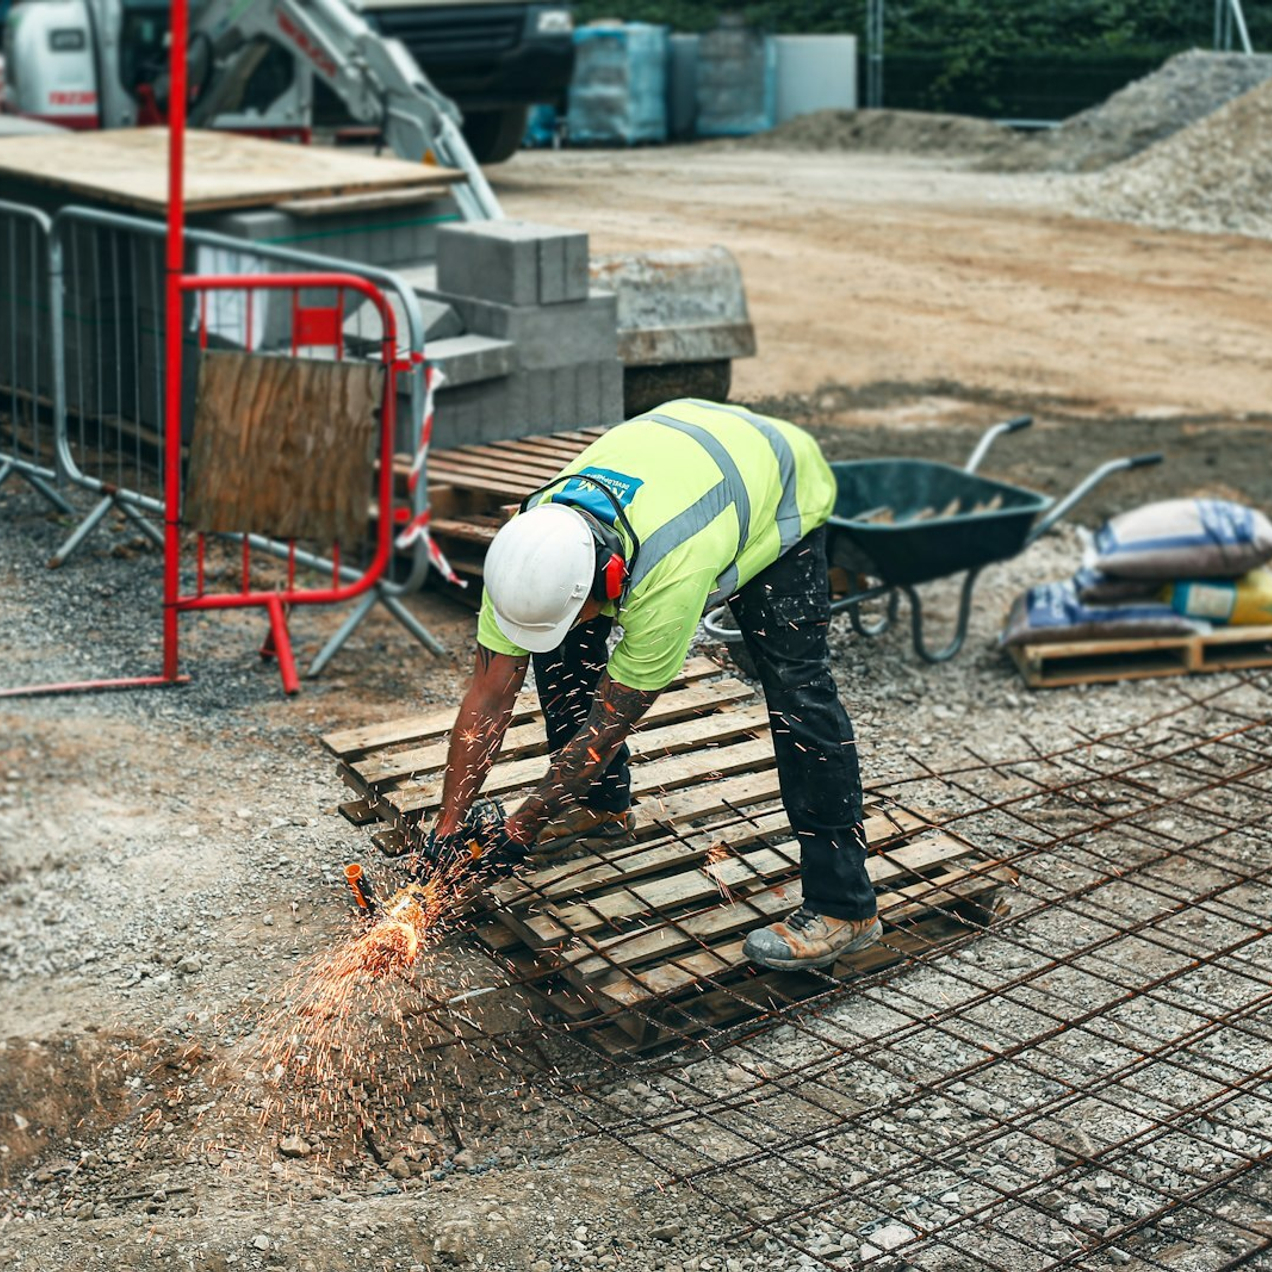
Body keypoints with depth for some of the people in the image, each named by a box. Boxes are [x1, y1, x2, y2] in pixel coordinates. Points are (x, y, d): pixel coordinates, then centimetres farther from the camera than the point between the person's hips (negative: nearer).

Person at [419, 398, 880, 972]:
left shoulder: (669, 579, -44)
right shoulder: (527, 550, -28)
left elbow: (608, 726, -32)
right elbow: (489, 696, -18)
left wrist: (520, 830, -22)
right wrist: (448, 824, -16)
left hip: (780, 491, -6)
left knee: (797, 692, -20)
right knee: (562, 648, -4)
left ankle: (843, 908, -15)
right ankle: (603, 807, 18)